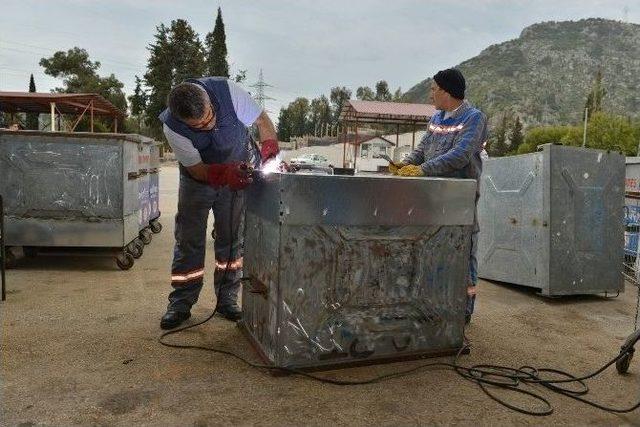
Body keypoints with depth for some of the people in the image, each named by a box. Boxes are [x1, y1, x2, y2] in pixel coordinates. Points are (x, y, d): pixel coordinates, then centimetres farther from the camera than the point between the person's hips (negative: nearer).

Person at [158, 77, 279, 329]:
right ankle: (180, 304, 10)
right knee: (188, 240, -1)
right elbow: (197, 169, -24)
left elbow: (261, 120, -15)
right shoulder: (172, 127, -30)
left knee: (231, 239, 4)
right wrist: (227, 174, -42)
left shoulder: (226, 90, -30)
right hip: (199, 177, -1)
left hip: (238, 171, 1)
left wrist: (270, 151, -30)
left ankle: (227, 299, 14)